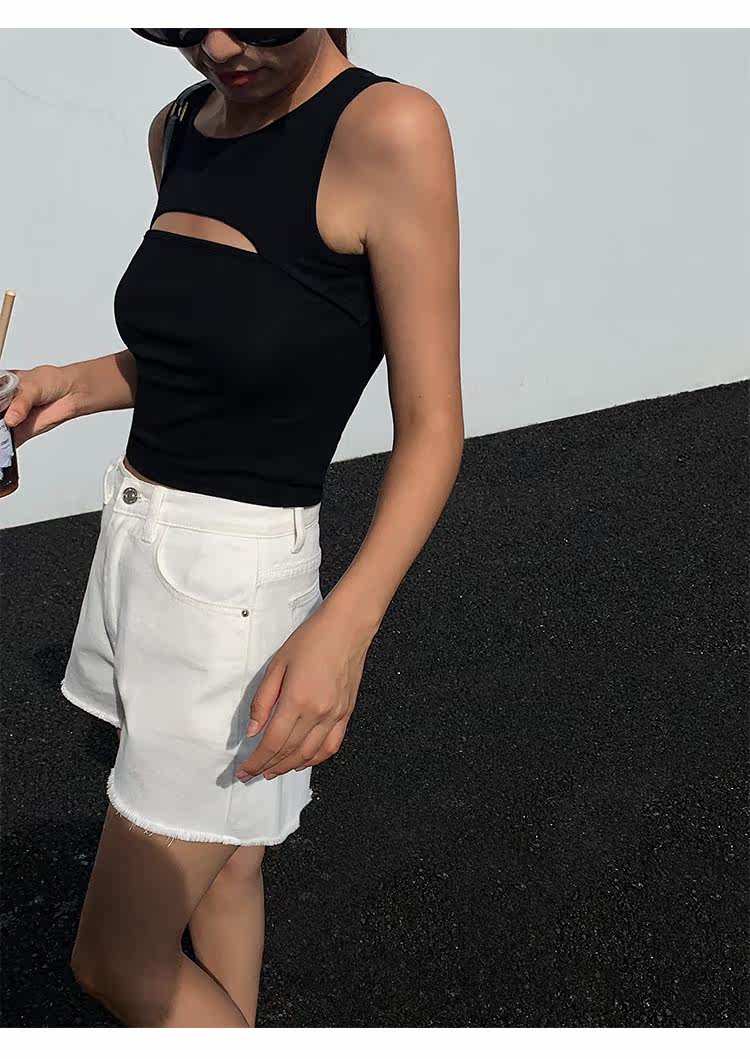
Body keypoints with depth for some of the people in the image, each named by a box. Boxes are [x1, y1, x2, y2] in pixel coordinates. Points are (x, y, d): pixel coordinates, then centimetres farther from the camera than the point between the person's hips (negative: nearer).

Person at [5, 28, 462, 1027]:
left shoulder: (388, 130, -18)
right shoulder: (177, 130, 4)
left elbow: (432, 427, -17)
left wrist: (345, 626, -28)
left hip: (236, 580, -7)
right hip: (137, 536, 7)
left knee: (118, 960, 4)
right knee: (223, 866, 22)